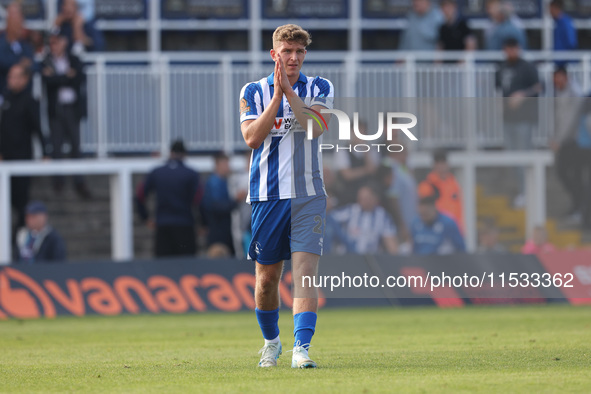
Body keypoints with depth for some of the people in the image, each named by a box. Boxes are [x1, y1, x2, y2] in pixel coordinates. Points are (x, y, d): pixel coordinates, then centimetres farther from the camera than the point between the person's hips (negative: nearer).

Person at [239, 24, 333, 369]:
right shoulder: (254, 91, 4)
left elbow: (315, 127, -14)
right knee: (267, 278, 8)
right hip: (268, 195, 1)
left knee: (305, 271, -15)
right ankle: (271, 342, 30)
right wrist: (276, 97, -16)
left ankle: (302, 347, -22)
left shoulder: (320, 89, 4)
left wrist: (288, 91, -18)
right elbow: (252, 137, -11)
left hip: (308, 196, -1)